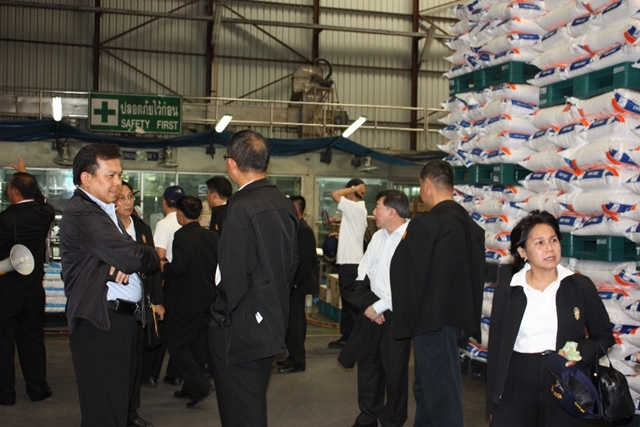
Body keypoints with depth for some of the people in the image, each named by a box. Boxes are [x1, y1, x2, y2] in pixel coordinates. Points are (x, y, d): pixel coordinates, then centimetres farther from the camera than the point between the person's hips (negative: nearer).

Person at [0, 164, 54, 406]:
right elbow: (39, 199, 20)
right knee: (33, 338, 12)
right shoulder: (44, 213, -3)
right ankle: (37, 389, 17)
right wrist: (25, 175, 31)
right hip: (34, 288, 5)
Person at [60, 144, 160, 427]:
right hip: (101, 321, -10)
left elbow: (121, 254, 15)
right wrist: (155, 257, -1)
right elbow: (132, 256, -23)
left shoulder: (104, 210, 18)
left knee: (120, 400, 17)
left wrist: (123, 264, -9)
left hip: (122, 317, 10)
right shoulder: (82, 212, -16)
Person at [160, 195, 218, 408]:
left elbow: (177, 268, -24)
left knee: (177, 344, 3)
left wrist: (163, 266, -5)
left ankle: (200, 386, -6)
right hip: (207, 300, 7)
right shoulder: (212, 236, 3)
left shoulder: (182, 236, -17)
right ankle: (191, 388, 25)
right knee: (197, 344, 17)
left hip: (185, 302, -7)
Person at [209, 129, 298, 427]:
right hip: (273, 324, 8)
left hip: (240, 331, -8)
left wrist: (219, 315, -6)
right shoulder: (285, 205, 4)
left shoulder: (241, 207, -20)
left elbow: (233, 274, -22)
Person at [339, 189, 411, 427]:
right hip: (371, 309, 8)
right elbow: (364, 269, 17)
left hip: (396, 314, -7)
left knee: (394, 371, 6)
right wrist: (366, 302, 1)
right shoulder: (378, 236, 7)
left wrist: (378, 307, -16)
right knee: (367, 363, 15)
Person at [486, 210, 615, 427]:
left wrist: (580, 352, -14)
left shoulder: (580, 286, 0)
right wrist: (493, 404, 4)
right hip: (517, 388, 0)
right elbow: (496, 348, 5)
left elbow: (604, 336, 7)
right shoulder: (506, 292, 2)